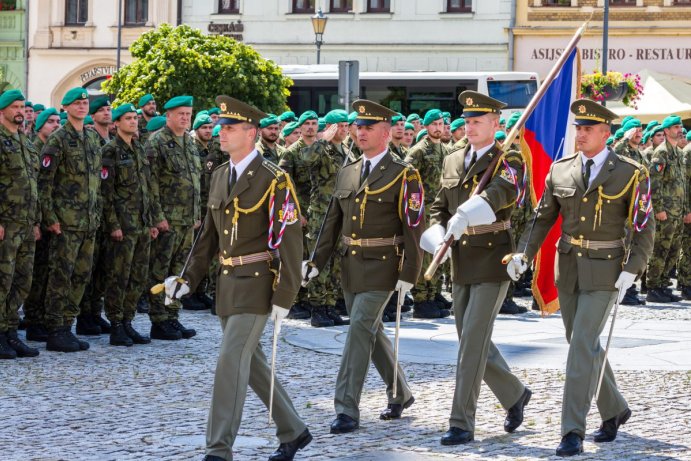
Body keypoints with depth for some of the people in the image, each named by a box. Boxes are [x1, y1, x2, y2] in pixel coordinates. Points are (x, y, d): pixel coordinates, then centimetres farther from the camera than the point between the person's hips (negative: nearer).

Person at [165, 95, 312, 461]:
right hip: (227, 283, 8)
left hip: (258, 283, -8)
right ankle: (293, 432, 29)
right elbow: (210, 235, 17)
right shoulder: (219, 176, 10)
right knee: (251, 363, 14)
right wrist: (188, 279, 8)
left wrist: (284, 297, -17)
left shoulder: (274, 180, -12)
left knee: (232, 360, -13)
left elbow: (289, 242, -14)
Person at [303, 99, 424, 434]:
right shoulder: (347, 174, 11)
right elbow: (333, 222, 14)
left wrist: (409, 273, -15)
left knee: (360, 328, -14)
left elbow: (413, 227, -10)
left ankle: (347, 409, -13)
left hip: (381, 266, -7)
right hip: (350, 265, 7)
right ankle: (400, 394, 32)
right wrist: (317, 261, 6)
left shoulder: (403, 175, -7)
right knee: (372, 331, 15)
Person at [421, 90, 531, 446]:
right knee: (471, 340, 13)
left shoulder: (508, 161, -7)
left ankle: (462, 423, -6)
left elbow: (497, 193, -28)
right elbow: (439, 208, 16)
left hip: (492, 260, -7)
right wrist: (438, 238, -7)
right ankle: (515, 394, 34)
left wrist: (464, 216, -46)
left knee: (473, 339, -10)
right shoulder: (452, 163, 12)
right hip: (460, 263, 7)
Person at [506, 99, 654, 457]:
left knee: (582, 347, -14)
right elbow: (543, 219, 8)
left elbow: (644, 228, -5)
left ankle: (572, 432, -12)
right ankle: (614, 410, 34)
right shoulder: (560, 171, 4)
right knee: (584, 345, 13)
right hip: (568, 269, 5)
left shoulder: (630, 174, -7)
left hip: (604, 272, -5)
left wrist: (631, 270, -16)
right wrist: (524, 254, -6)